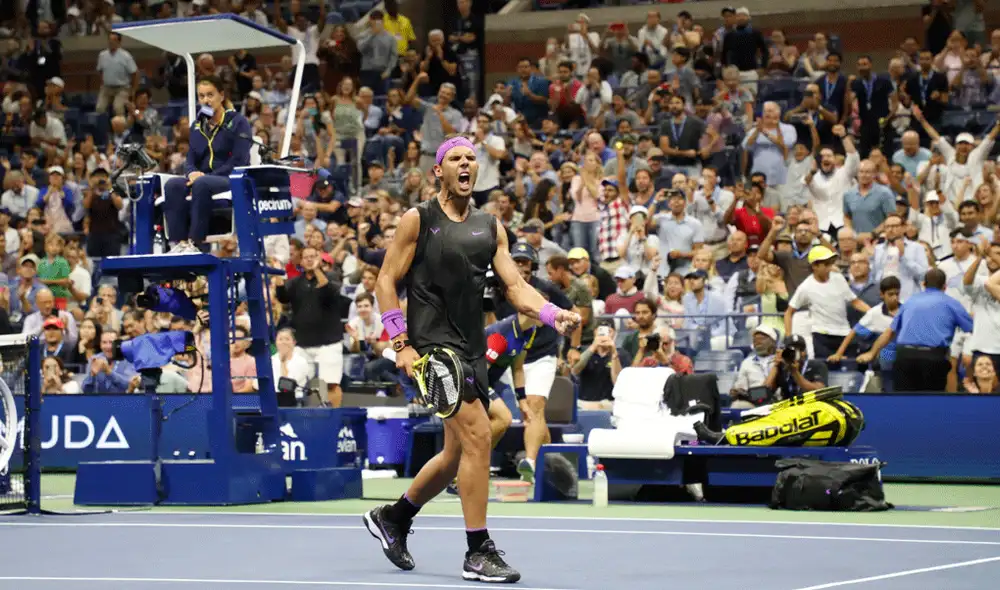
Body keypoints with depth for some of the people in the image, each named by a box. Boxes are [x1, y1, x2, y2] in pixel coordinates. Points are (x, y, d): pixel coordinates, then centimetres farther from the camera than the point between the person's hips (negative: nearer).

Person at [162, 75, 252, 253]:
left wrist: (204, 176, -19)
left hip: (232, 180, -6)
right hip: (202, 177, 6)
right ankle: (179, 242, -36)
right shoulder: (197, 126, 17)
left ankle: (195, 243, -40)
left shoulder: (238, 123, -1)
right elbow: (190, 160, 16)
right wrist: (192, 172, -11)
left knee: (202, 185, -37)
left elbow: (238, 162, -11)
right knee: (172, 185, -25)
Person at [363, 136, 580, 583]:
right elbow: (386, 282, -2)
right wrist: (402, 344, -11)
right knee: (477, 435, -19)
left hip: (472, 348, 7)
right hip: (433, 342, -7)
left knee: (457, 454, 13)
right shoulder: (418, 219, -1)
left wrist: (554, 315, -12)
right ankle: (478, 553, -14)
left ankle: (392, 518, 35)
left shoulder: (490, 227, 13)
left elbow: (515, 285, 7)